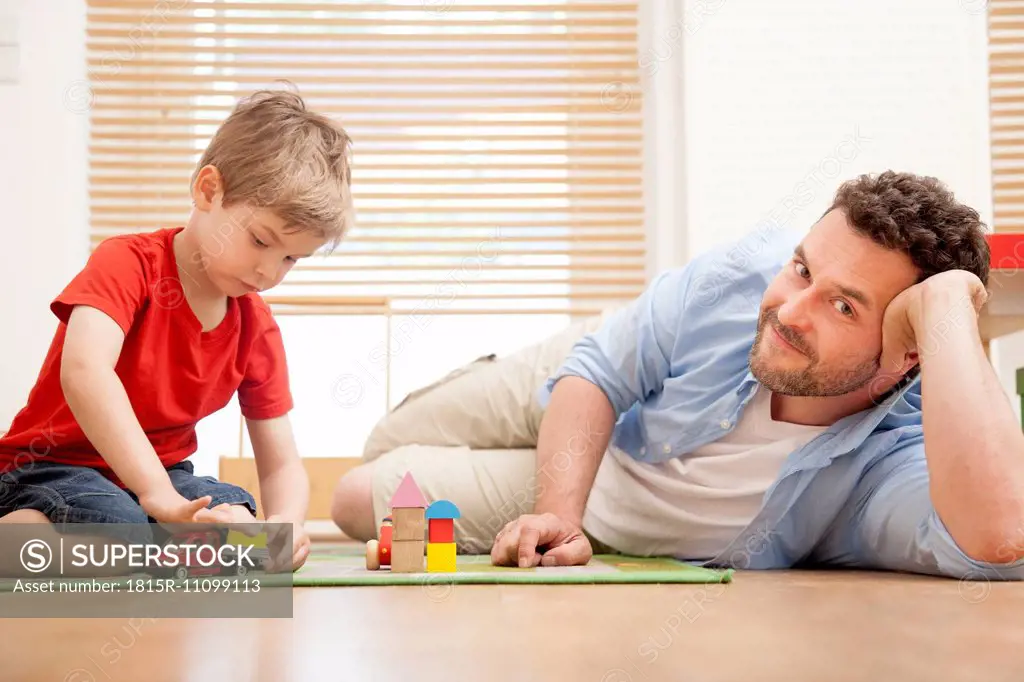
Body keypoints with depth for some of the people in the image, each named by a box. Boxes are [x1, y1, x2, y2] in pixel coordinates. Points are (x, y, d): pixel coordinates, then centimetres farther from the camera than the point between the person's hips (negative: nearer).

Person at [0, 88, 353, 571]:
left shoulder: (257, 328, 0)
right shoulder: (130, 263, -17)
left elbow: (282, 466, -1)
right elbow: (85, 374, -37)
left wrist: (285, 522, -26)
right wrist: (161, 498, -46)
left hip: (162, 475, 6)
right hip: (53, 469, -6)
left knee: (234, 512, -24)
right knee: (119, 525, -37)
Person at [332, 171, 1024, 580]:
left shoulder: (906, 456, -43)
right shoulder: (752, 269, -34)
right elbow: (601, 373, -21)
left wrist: (945, 306, -62)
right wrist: (558, 514, -37)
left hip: (621, 526, -1)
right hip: (579, 407, 1)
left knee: (362, 500, 11)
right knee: (383, 453, 22)